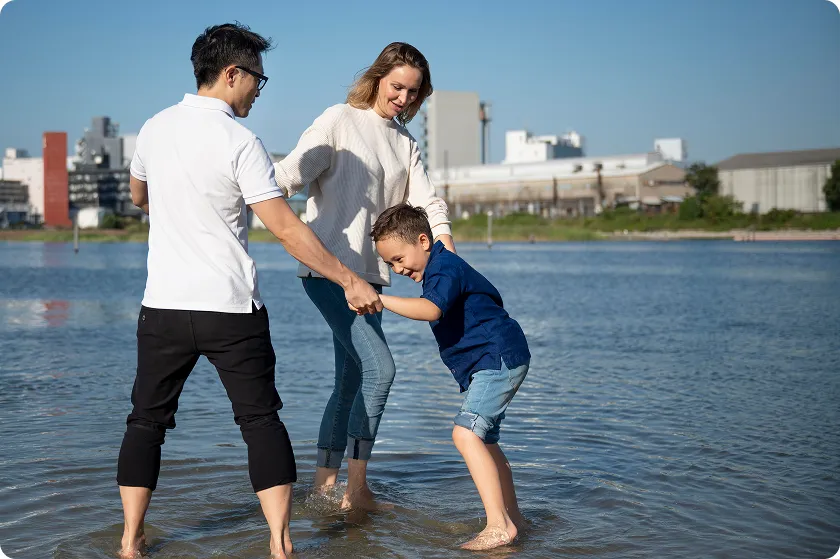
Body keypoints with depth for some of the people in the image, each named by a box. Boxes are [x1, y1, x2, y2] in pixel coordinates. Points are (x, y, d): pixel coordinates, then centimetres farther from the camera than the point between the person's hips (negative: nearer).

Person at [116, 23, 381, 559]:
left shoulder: (155, 128, 4)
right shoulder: (240, 142, -12)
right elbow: (287, 229, -16)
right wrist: (350, 281, -11)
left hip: (164, 304, 4)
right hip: (231, 309, -4)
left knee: (147, 418, 15)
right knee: (261, 418, 6)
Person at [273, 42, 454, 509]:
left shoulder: (405, 142, 17)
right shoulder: (340, 121, -2)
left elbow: (428, 203, 7)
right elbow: (294, 173, -12)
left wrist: (450, 260, -9)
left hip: (369, 273, 8)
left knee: (353, 380, 9)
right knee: (379, 366, -17)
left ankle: (325, 485, 19)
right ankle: (357, 488, -9)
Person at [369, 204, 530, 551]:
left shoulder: (445, 268, -18)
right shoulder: (442, 268, 15)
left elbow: (431, 310, -39)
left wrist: (380, 299, -46)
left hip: (499, 359, -12)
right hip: (493, 364, 12)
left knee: (466, 433, -23)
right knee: (484, 439, 20)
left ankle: (499, 525, -24)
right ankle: (511, 516, 32)